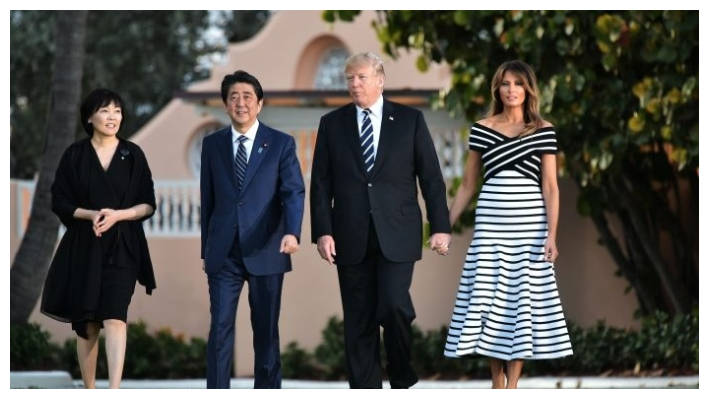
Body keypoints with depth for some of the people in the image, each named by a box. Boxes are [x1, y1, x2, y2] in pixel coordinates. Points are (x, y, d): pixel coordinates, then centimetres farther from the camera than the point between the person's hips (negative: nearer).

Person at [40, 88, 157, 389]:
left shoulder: (133, 155, 3)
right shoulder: (75, 155, 3)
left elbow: (148, 205, 3)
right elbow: (59, 202, 2)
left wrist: (117, 215, -15)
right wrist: (91, 214, -15)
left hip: (121, 249, -1)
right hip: (83, 249, 1)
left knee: (114, 318, -16)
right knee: (86, 323, 5)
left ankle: (114, 393, -25)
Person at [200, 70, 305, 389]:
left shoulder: (281, 144, 2)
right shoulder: (212, 144, 9)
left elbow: (293, 192, -7)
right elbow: (208, 200, 11)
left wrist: (292, 232, -25)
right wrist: (206, 250, 11)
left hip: (265, 252, -1)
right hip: (223, 253, 1)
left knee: (266, 330, 6)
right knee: (220, 328, -4)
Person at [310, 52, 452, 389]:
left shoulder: (410, 120, 3)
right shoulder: (332, 124, 7)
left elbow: (431, 177, 3)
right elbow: (321, 184, 5)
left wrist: (440, 226, -3)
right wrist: (322, 231, -4)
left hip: (397, 233, -2)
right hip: (351, 236, 2)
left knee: (394, 304, -16)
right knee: (359, 320, 3)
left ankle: (403, 376, 8)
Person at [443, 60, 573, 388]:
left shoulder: (544, 130, 2)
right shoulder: (481, 129, 6)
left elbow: (550, 187, -1)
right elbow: (468, 185, 11)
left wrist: (552, 233, -10)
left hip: (529, 224, -1)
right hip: (491, 222, 1)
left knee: (524, 298, -2)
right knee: (488, 299, 0)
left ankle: (512, 386, 1)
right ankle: (497, 384, 8)